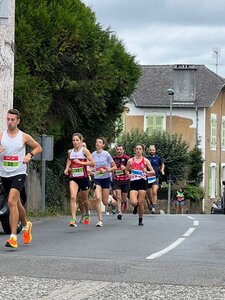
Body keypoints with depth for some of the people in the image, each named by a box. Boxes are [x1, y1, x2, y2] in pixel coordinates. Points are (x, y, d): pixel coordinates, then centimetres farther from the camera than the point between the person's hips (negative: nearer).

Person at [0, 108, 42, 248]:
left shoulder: (24, 137, -1)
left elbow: (38, 147, 12)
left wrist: (30, 155, -6)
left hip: (19, 173, -4)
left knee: (12, 202, -21)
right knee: (17, 203, 17)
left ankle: (13, 237, -23)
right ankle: (26, 225, 45)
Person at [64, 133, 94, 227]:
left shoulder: (84, 150, -5)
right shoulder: (70, 152, 8)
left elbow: (92, 163, -10)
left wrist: (81, 162, -18)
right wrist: (66, 169, 7)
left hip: (83, 177, -2)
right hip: (73, 178, 2)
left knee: (84, 199, 13)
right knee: (73, 197, -19)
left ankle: (87, 214, 43)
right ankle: (73, 219, -24)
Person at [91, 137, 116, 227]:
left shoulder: (106, 154, -8)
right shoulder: (93, 155, 1)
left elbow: (114, 167, -2)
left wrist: (106, 170, -16)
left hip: (106, 179, -2)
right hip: (97, 179, 2)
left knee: (105, 202, 3)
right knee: (98, 198, -19)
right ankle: (100, 220, -13)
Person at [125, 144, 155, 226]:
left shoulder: (145, 161, 3)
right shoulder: (130, 161, 7)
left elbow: (153, 172, 3)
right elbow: (126, 170, 23)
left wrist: (146, 172, -16)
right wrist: (129, 175, 2)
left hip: (142, 183, -1)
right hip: (133, 183, 1)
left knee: (141, 203, 0)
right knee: (133, 202, -16)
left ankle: (140, 220, 17)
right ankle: (136, 206, 22)